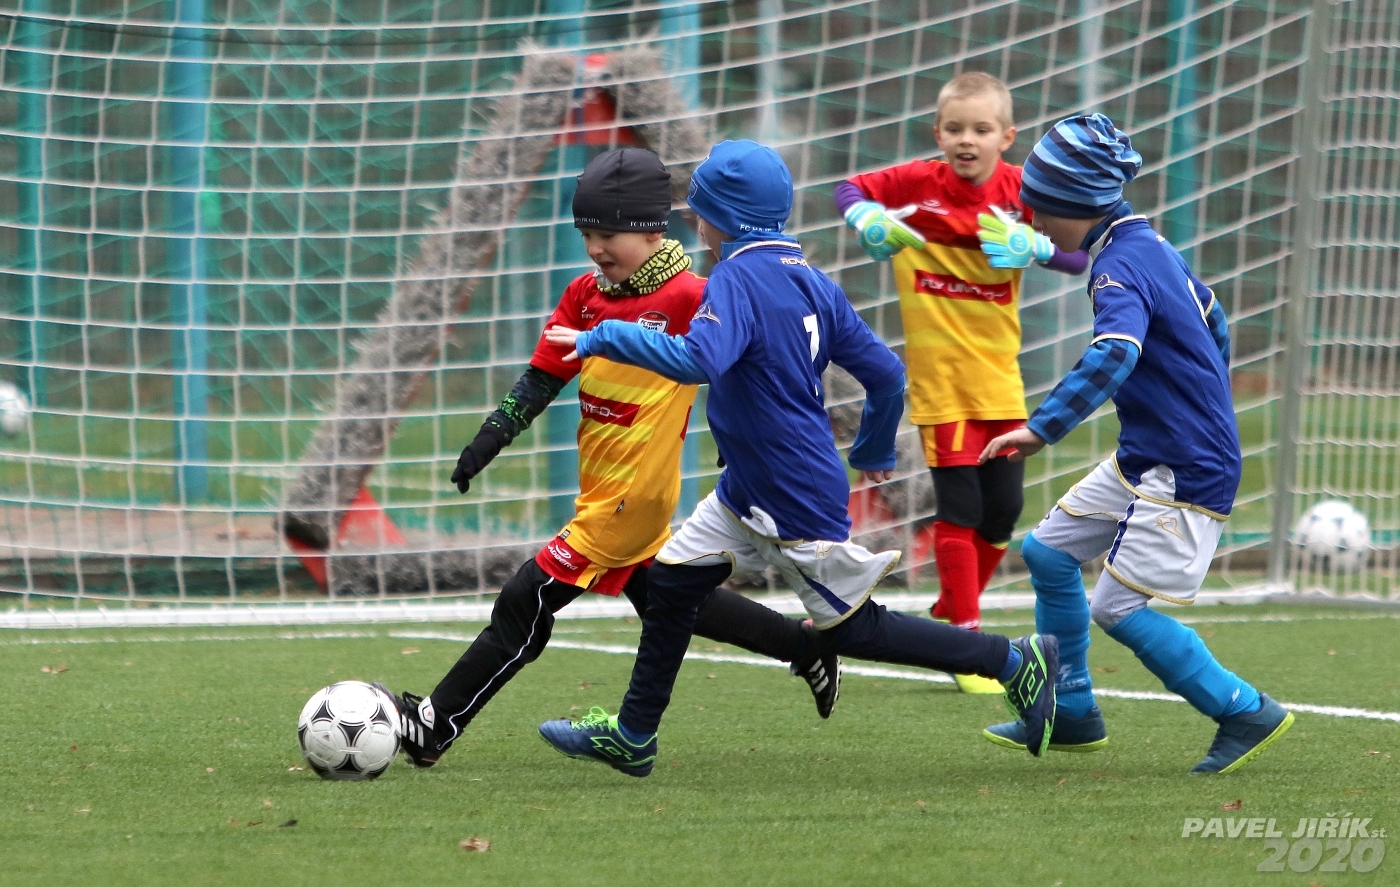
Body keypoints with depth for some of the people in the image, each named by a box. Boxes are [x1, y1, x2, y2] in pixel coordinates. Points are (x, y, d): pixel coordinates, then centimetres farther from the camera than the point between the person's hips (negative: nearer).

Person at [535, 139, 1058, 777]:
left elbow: (698, 360, -39)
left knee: (853, 629, 1)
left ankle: (1016, 661, 5)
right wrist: (874, 452, 23)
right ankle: (631, 737, 19)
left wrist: (606, 337, -29)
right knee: (672, 582, 12)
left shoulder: (737, 280, -21)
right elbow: (883, 371, 6)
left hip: (796, 504, -9)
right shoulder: (811, 282, 4)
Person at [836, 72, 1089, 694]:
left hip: (999, 375, 3)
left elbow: (1080, 256, -4)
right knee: (960, 507, -8)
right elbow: (850, 191, 6)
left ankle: (949, 617, 29)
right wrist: (869, 220, -15)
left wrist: (1032, 245, -23)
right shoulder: (918, 184, -6)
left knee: (1004, 508, 7)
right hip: (939, 375, -3)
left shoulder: (1018, 190, -2)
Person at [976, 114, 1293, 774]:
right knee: (1049, 551, 15)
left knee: (1119, 608, -10)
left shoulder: (1121, 268, -21)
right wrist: (1202, 406, 35)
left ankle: (1245, 714, -1)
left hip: (1187, 471, -10)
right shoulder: (1149, 244, 9)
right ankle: (1071, 714, 23)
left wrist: (1044, 428, -47)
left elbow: (1113, 355, -40)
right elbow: (1212, 320, 23)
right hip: (1144, 458, 10)